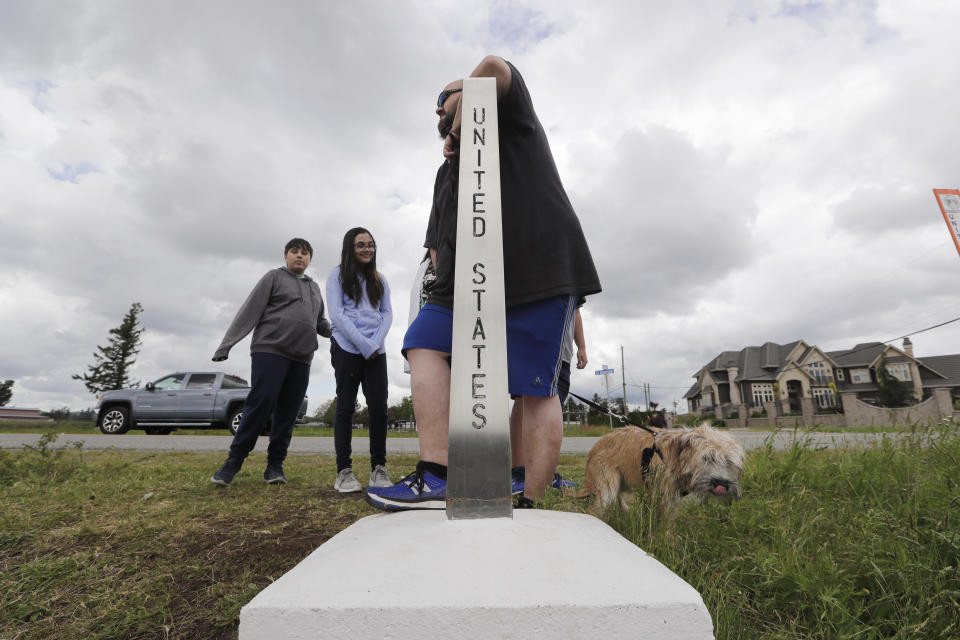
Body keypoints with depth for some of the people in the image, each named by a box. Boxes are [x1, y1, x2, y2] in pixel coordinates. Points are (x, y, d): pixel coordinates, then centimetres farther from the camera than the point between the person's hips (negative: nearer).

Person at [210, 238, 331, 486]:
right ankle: (234, 460, 3)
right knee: (260, 404, -11)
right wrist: (226, 344, -7)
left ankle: (275, 465, 10)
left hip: (301, 358, 5)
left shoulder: (314, 287, 23)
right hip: (270, 350, -4)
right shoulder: (274, 277, 7)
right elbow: (250, 310, -1)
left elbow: (320, 323, 26)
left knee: (287, 412, 3)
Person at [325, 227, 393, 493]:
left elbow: (387, 313, 11)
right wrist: (364, 344, -11)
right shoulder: (338, 276, 6)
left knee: (379, 408, -2)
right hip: (347, 349, -3)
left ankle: (379, 468, 8)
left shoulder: (379, 279, 17)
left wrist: (376, 343, -6)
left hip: (376, 352, 3)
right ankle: (344, 471, 6)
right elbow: (336, 314, -3)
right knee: (345, 407, 0)